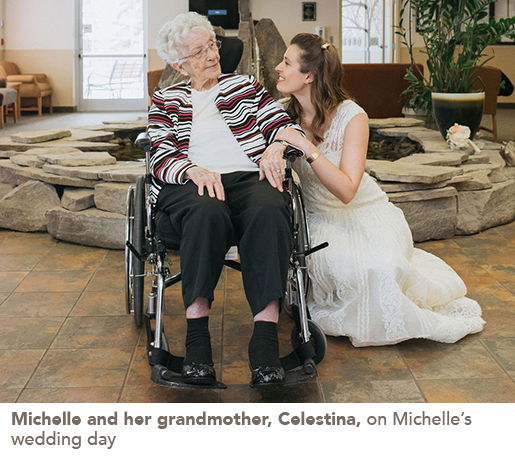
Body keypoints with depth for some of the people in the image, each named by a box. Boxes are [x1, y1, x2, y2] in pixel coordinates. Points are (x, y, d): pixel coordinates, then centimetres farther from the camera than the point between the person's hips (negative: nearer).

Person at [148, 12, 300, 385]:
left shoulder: (247, 86, 26)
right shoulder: (166, 101, 22)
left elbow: (286, 125, 17)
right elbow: (161, 159, 7)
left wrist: (276, 147, -8)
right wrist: (194, 170, -15)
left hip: (249, 177, 1)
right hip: (190, 185, -1)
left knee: (269, 211, -37)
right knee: (207, 212, -40)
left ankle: (265, 340, -46)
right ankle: (197, 339, -41)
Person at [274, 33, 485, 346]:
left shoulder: (351, 117, -17)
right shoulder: (285, 114, -3)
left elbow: (346, 190, -27)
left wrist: (305, 146, -35)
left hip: (365, 213, -2)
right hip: (320, 218, 2)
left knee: (378, 270, -31)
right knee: (335, 265, -32)